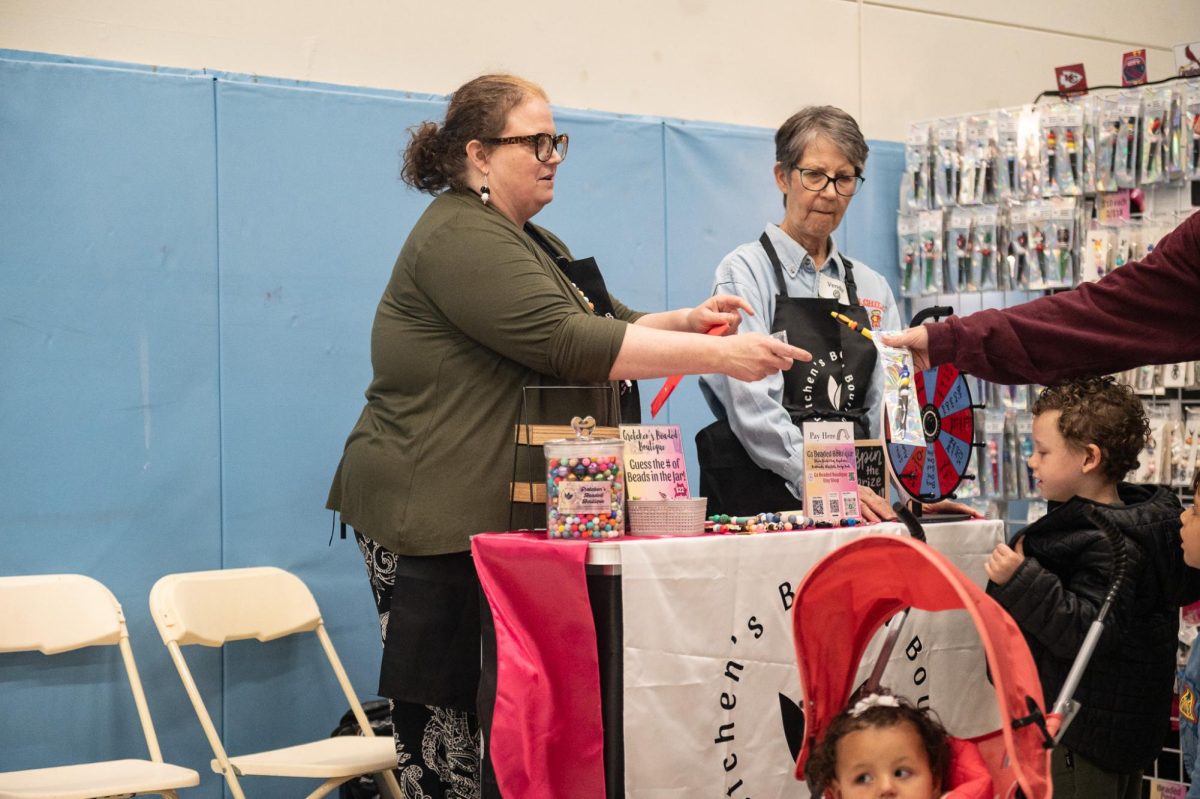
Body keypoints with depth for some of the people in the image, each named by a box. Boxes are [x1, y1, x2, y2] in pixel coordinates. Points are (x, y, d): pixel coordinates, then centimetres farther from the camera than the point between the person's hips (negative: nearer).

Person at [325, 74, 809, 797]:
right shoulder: (461, 238, -14)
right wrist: (718, 356, -21)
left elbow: (608, 324, 21)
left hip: (506, 514, 10)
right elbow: (573, 346, -22)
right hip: (436, 517, -10)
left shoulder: (526, 240, 21)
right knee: (444, 727, -6)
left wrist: (687, 322, 1)